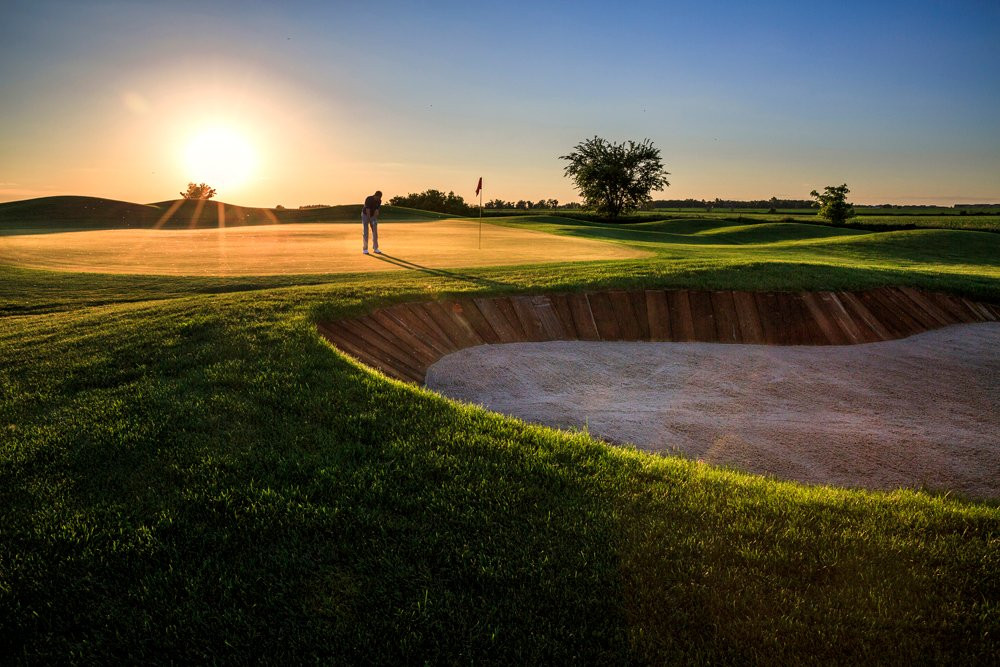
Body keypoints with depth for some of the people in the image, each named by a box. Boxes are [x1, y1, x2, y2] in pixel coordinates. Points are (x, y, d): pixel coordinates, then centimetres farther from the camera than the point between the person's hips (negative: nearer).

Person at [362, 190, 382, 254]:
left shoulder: (379, 201, -13)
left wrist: (375, 220, -22)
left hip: (373, 216, 5)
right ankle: (365, 249, -2)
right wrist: (369, 220, -33)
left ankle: (375, 248, 3)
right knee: (365, 232, -7)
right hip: (365, 215, -5)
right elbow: (368, 210, -30)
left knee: (375, 232, -2)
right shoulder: (368, 199, -28)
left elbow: (376, 210, -13)